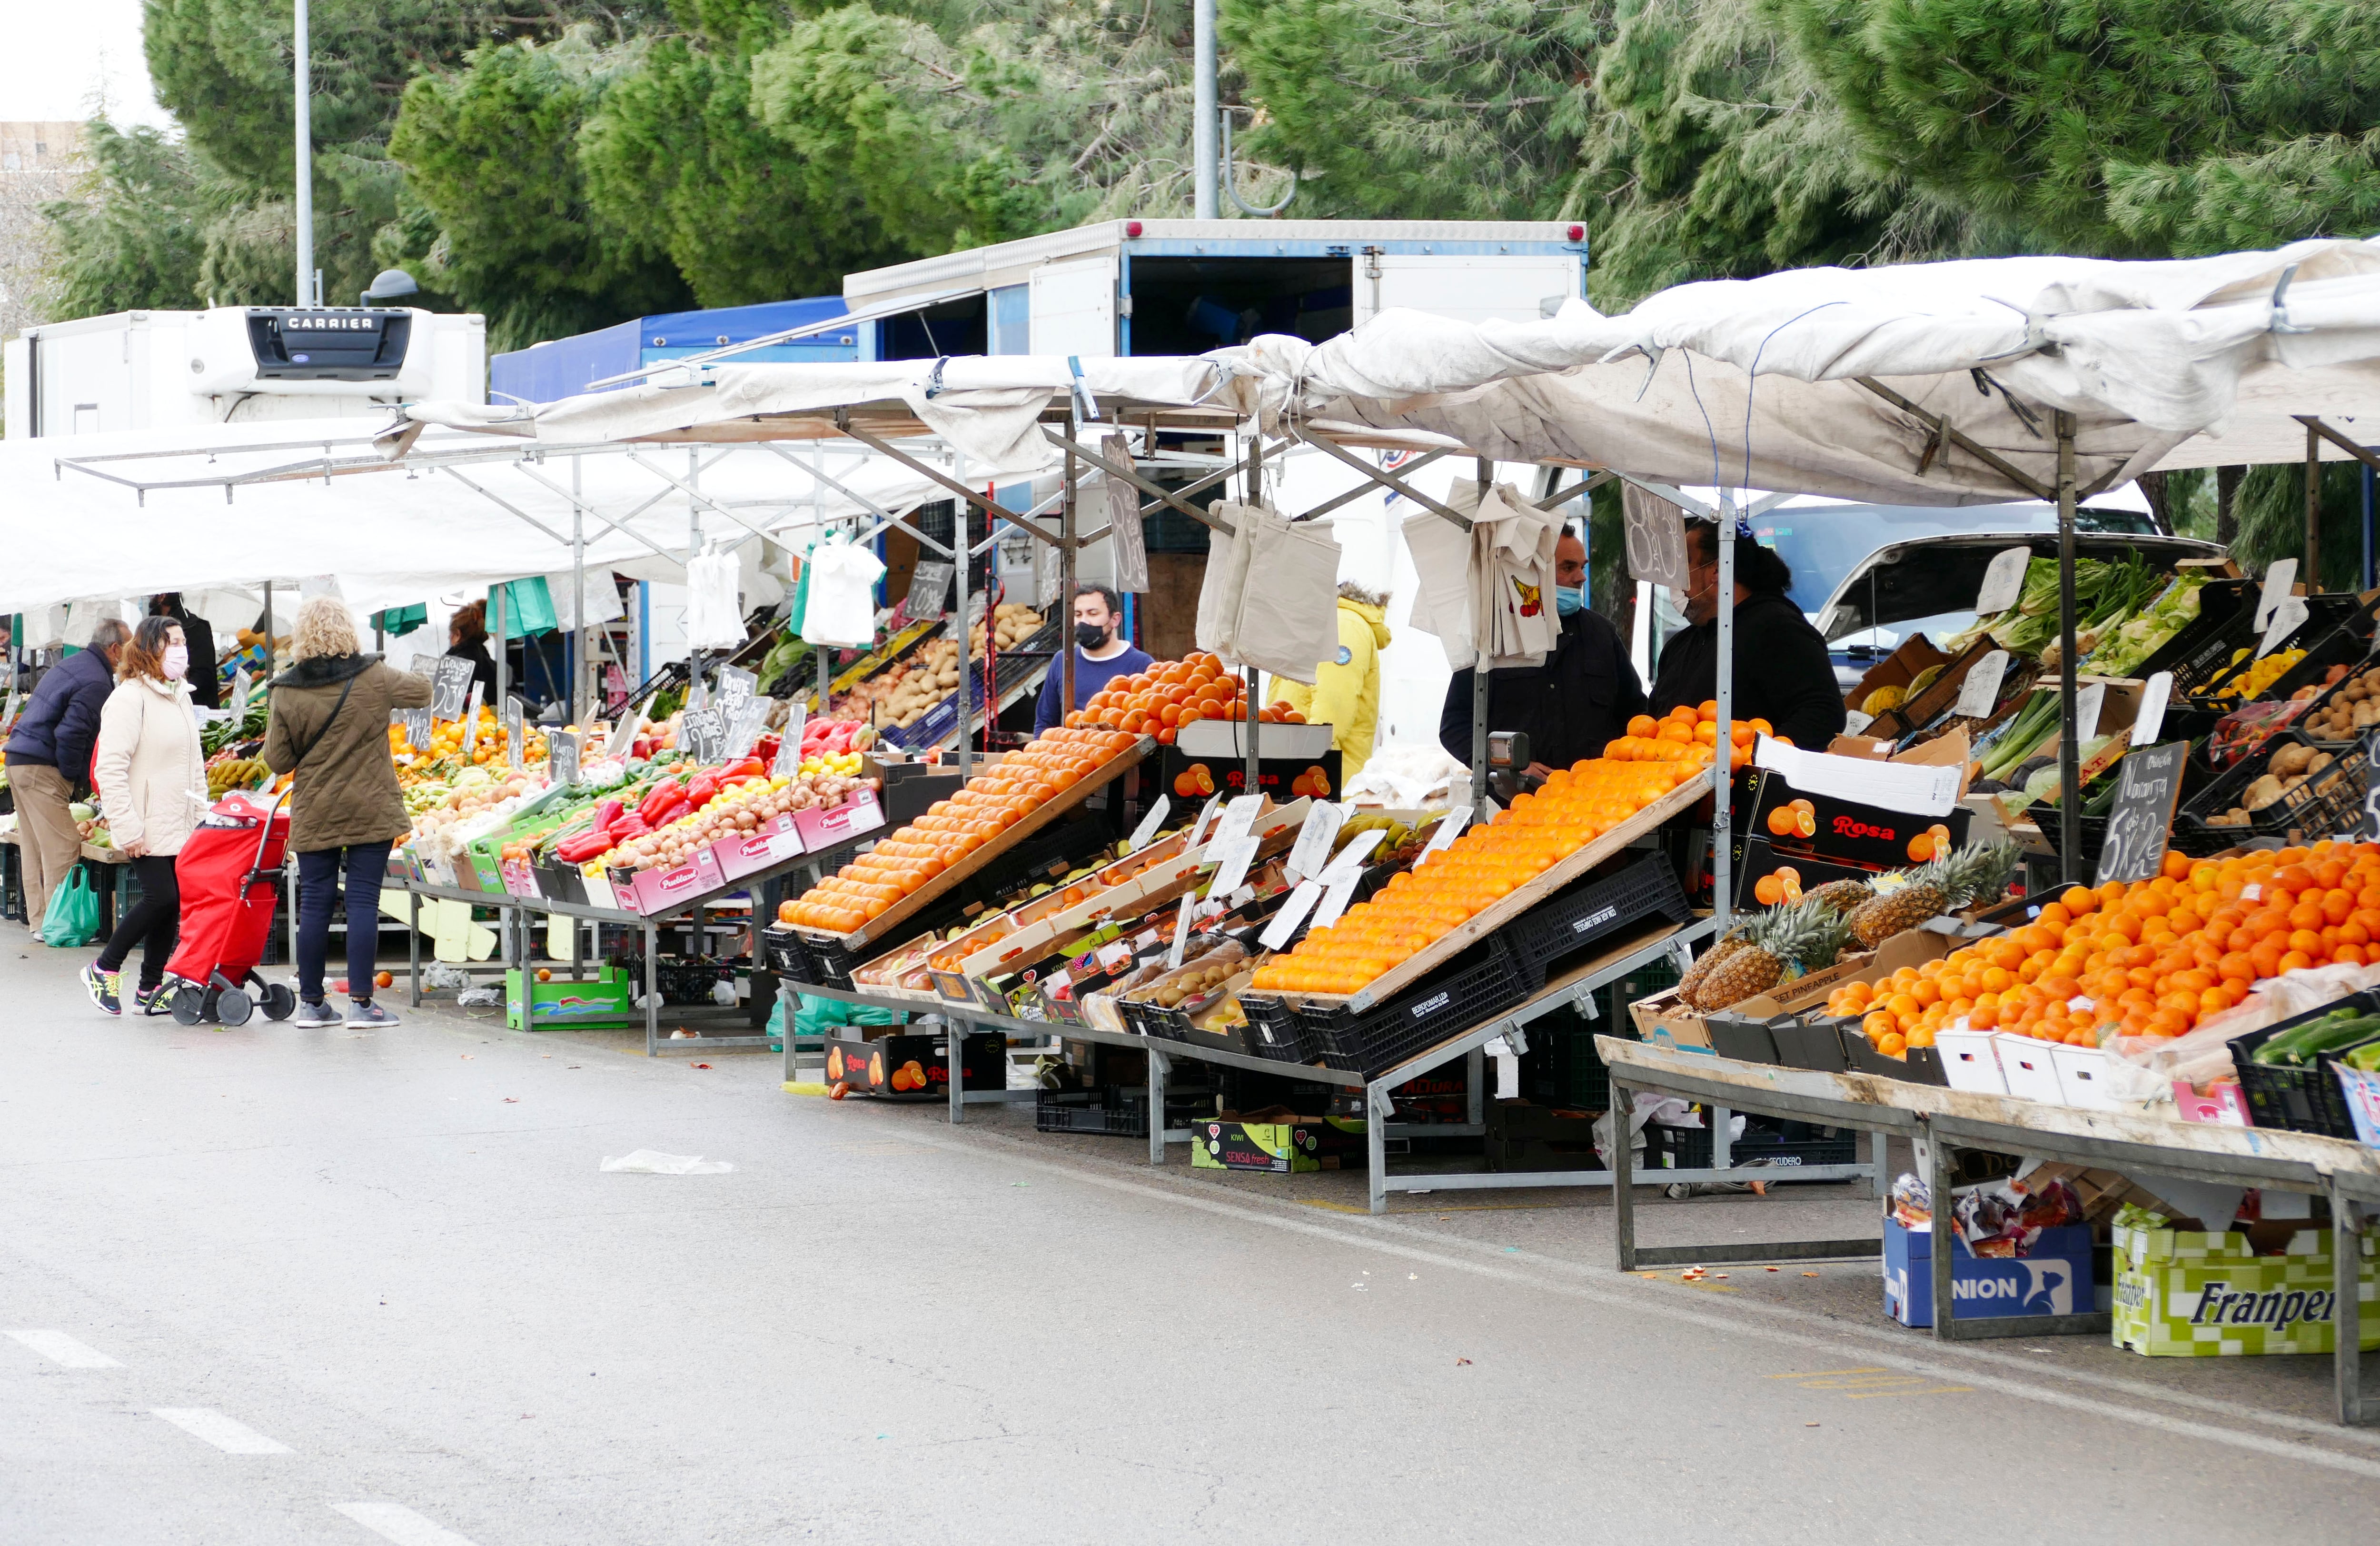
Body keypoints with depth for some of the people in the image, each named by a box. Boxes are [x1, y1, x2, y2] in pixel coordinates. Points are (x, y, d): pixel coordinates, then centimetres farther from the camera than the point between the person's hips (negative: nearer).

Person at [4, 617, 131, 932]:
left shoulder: (72, 664, 17)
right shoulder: (96, 682, -14)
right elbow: (70, 735, -23)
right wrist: (75, 777, -10)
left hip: (19, 761, 10)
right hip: (43, 770, -10)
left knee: (33, 847, 13)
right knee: (63, 848, -6)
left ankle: (39, 920, 19)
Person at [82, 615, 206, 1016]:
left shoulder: (180, 696, 15)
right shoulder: (130, 697, -13)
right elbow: (110, 769, -17)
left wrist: (202, 812, 15)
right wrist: (127, 829, -20)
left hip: (182, 828, 8)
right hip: (148, 828, -8)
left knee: (171, 903, 5)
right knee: (161, 897, -13)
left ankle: (151, 989, 14)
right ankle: (104, 970, 4)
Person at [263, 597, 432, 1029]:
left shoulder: (287, 693, -5)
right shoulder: (373, 679, -6)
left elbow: (278, 761, 0)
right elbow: (422, 692, 11)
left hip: (313, 815, 1)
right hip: (370, 811, -1)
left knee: (314, 905, 8)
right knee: (363, 902, 0)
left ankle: (311, 1002, 13)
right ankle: (361, 1002, -2)